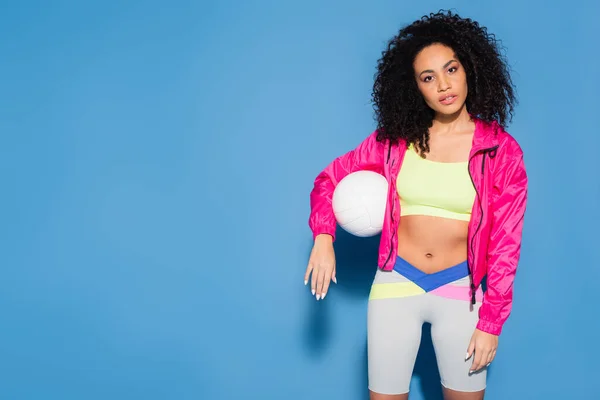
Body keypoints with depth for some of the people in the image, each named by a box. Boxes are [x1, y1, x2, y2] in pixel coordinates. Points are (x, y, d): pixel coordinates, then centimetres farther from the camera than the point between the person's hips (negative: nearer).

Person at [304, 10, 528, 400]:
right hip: (395, 285, 1)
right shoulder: (395, 140, -2)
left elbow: (505, 245, -5)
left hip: (459, 291, -1)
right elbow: (330, 177, 6)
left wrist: (491, 323, -7)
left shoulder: (502, 151, -7)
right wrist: (323, 238, -12)